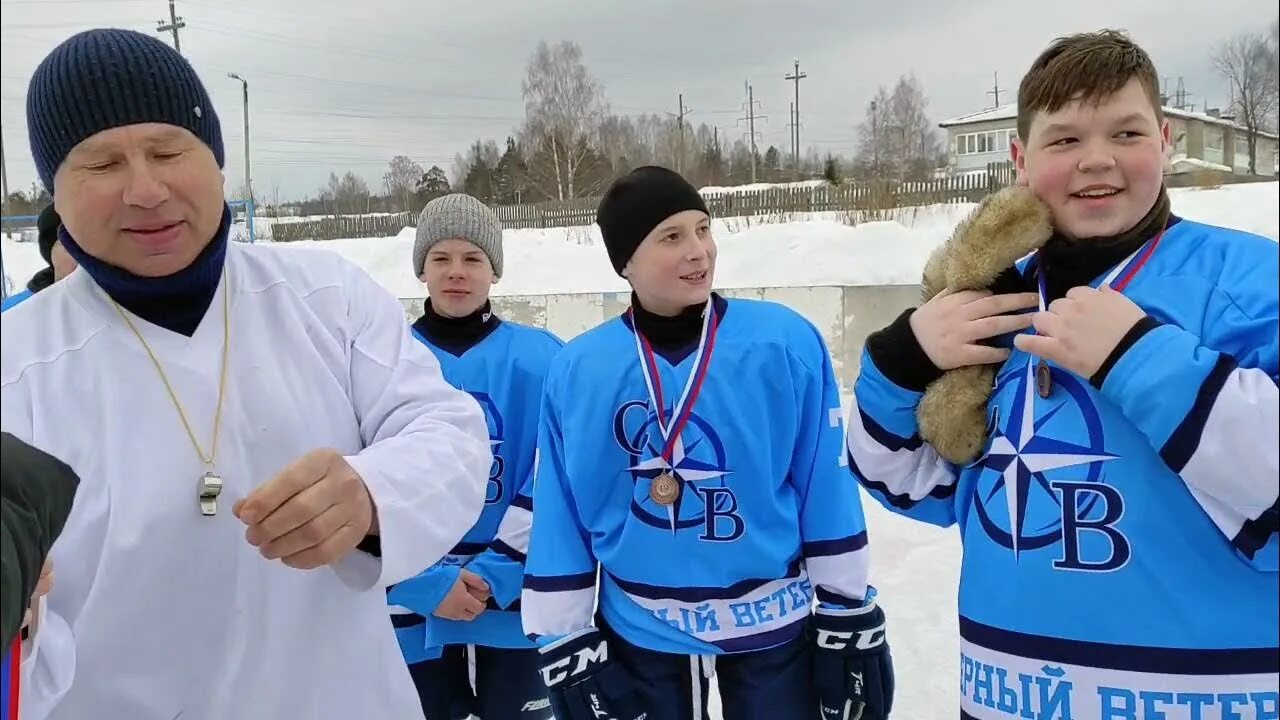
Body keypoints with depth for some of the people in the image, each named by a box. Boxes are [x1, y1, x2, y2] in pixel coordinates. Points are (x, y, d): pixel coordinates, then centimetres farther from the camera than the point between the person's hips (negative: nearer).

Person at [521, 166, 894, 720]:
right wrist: (567, 650, 1)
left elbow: (827, 494, -6)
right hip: (638, 636, 1)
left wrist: (849, 624, -3)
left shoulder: (787, 342, -12)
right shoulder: (575, 371, -8)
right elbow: (558, 525, -1)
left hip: (772, 627, -1)